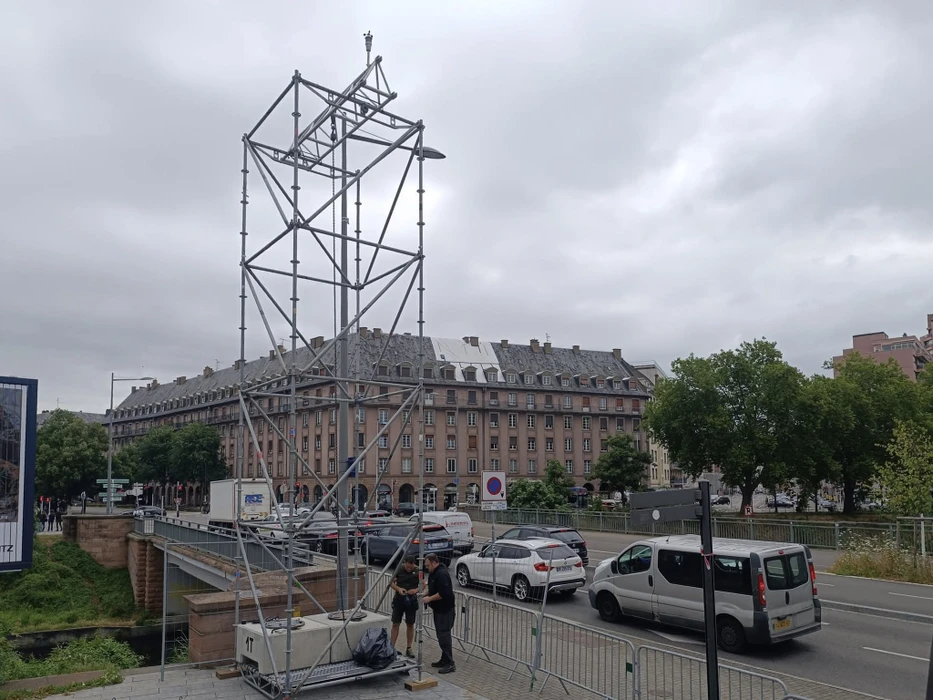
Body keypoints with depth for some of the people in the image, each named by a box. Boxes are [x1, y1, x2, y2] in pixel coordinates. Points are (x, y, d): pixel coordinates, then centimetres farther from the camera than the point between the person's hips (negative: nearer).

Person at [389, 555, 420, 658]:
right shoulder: (399, 569, -7)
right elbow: (392, 583, -2)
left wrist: (416, 590, -22)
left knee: (410, 625, 8)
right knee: (395, 624, 2)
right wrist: (398, 589, -22)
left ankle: (408, 649, 18)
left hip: (411, 600, 0)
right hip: (399, 599, 0)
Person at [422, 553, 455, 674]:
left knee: (444, 636, -10)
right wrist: (425, 594, 8)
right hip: (439, 609, 11)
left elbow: (443, 593, -27)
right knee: (441, 635, 15)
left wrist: (429, 599, -19)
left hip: (445, 610, -11)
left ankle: (450, 664, -7)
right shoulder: (434, 573, 13)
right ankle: (444, 660, 24)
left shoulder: (442, 574, -20)